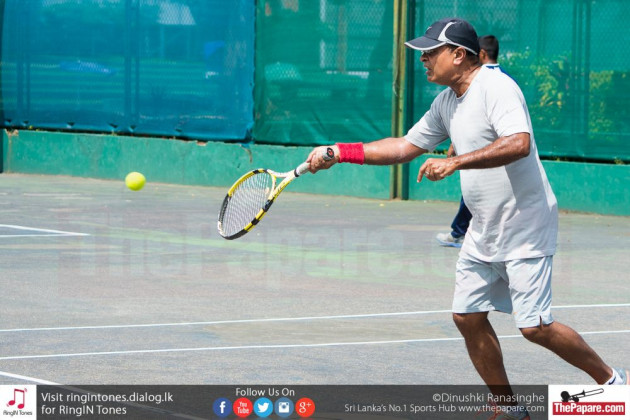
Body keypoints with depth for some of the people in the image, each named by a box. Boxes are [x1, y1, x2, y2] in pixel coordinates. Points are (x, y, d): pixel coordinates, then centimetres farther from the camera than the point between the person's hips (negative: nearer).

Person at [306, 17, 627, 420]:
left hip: (525, 228, -9)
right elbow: (406, 146, 19)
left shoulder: (495, 87, -18)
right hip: (484, 232, 9)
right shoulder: (446, 103, 11)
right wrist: (339, 152, 13)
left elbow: (519, 143, -32)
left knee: (535, 327, -12)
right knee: (468, 316, 5)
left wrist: (455, 162, -35)